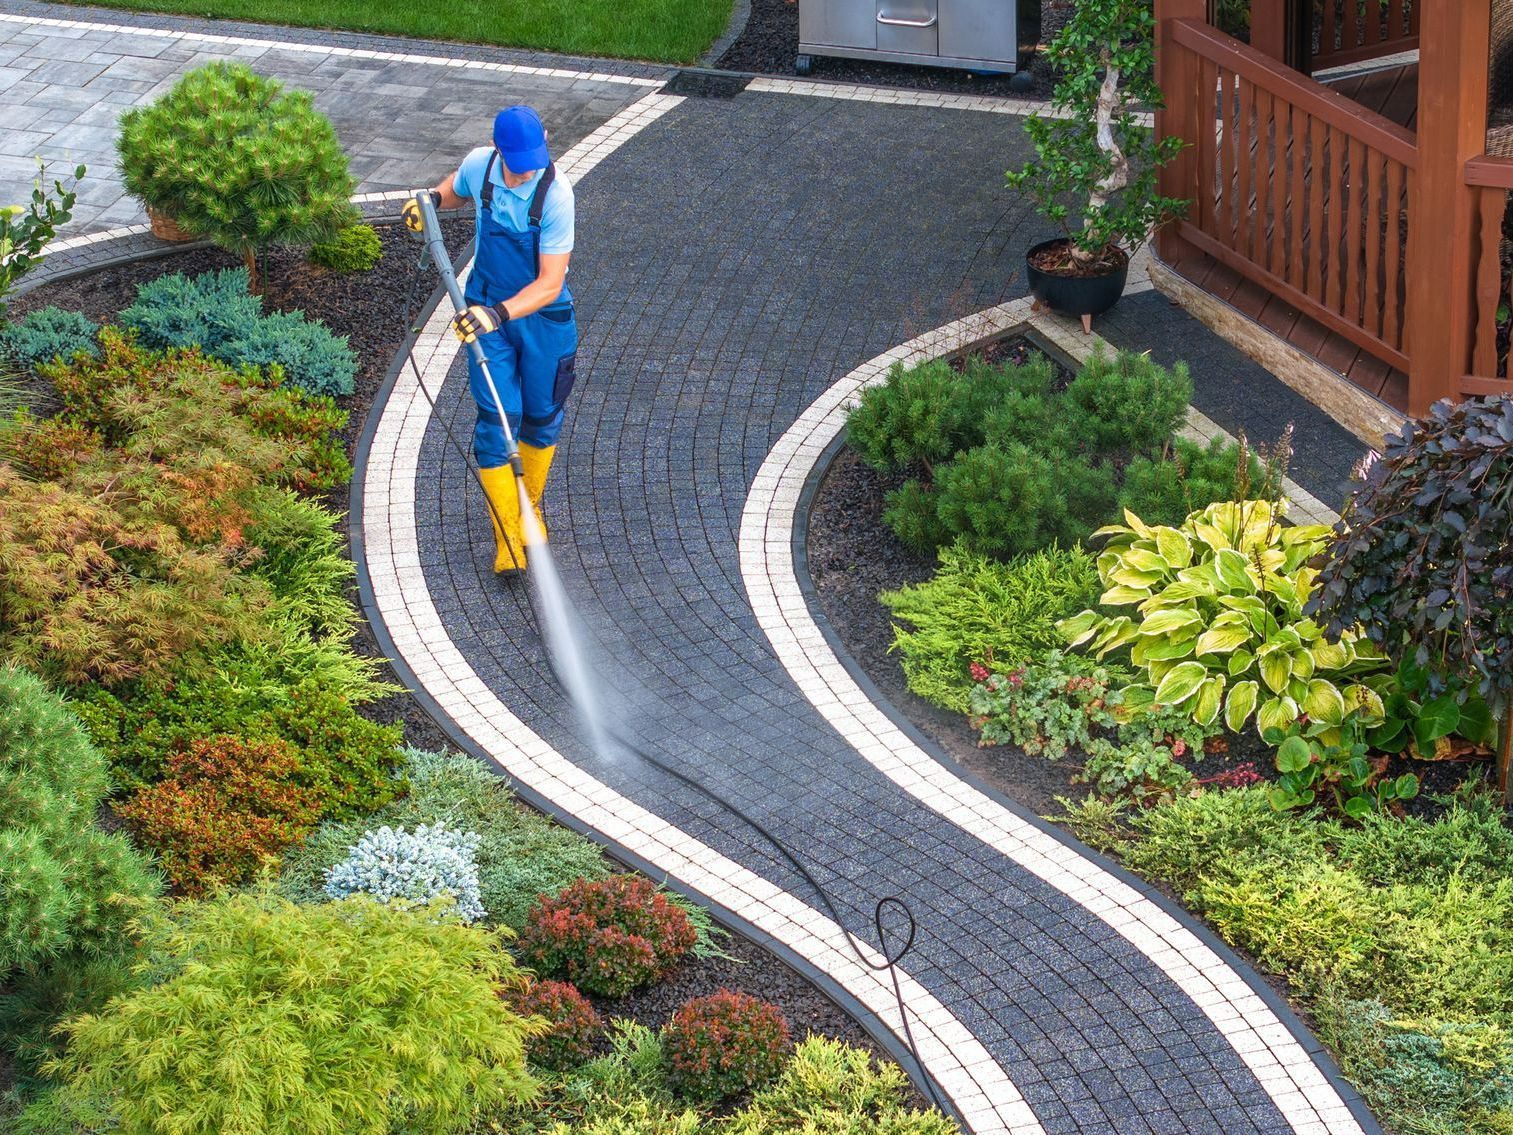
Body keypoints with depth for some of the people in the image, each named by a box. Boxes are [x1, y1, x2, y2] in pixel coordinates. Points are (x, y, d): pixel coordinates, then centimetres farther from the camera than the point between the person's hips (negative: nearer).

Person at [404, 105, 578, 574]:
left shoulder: (555, 194, -27)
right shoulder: (479, 165, -14)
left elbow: (550, 284, -27)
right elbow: (458, 186, 15)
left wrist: (499, 313, -40)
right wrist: (434, 199, -8)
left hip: (543, 317, -2)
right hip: (487, 312, 2)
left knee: (541, 416, 14)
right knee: (497, 419, -4)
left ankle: (530, 506, 40)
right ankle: (506, 536, 3)